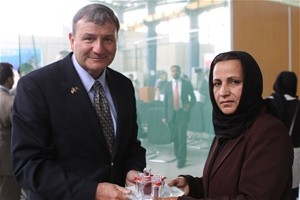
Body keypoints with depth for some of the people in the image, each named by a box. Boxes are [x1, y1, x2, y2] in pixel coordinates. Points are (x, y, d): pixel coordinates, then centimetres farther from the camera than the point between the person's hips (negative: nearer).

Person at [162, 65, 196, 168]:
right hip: (171, 114, 2)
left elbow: (193, 98, 9)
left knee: (182, 136, -9)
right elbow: (165, 101, 9)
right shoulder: (168, 85, 8)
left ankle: (181, 160, -1)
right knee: (175, 137, 7)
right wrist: (165, 116, 5)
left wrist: (189, 105, -12)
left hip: (183, 113, -2)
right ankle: (178, 156, 21)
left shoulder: (187, 84, 3)